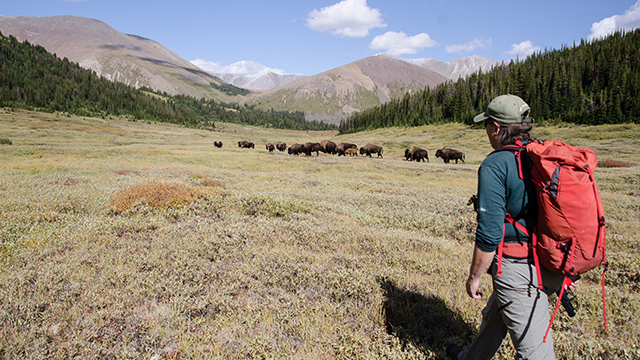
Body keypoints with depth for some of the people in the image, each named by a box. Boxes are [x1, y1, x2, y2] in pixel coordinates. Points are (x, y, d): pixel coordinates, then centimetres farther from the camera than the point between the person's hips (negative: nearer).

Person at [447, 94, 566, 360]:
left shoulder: (495, 165, -16)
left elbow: (489, 234, -19)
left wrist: (474, 276, -7)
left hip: (519, 268, -9)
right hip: (553, 266, 9)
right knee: (494, 315, 28)